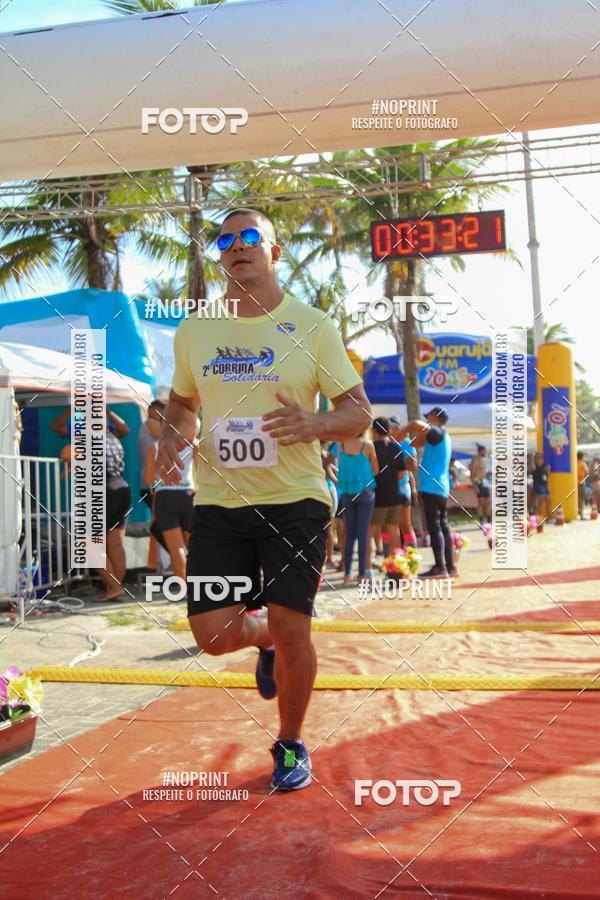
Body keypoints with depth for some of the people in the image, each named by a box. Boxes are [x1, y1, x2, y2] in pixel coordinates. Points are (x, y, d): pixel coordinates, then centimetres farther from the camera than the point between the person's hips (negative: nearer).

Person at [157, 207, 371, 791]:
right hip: (217, 502, 3)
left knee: (291, 631, -3)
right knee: (213, 634, -4)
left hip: (295, 501, -3)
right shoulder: (193, 332, 7)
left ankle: (290, 745, 24)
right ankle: (264, 639, 35)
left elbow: (359, 411, -1)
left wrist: (315, 424, -23)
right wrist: (173, 436, 0)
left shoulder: (312, 326, -2)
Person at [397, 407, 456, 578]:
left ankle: (440, 567, -11)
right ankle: (450, 566, 12)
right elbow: (419, 441, 25)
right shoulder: (442, 437, 18)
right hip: (441, 488, 9)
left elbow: (416, 424, -25)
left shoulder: (437, 433, -9)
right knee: (443, 526, 10)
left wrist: (401, 433, -9)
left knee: (434, 527, -9)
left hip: (431, 487, -9)